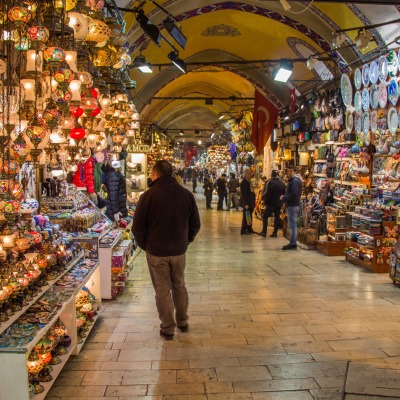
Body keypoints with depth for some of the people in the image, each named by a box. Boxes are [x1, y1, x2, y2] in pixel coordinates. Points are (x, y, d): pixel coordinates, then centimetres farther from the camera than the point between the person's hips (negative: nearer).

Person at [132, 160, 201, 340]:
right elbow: (195, 224, 3)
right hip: (179, 250, 4)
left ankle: (168, 328, 17)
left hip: (156, 251, -3)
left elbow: (138, 227, -10)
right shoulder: (186, 194, -3)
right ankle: (182, 321, 33)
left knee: (163, 290, 7)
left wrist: (145, 245, 6)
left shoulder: (148, 196, -14)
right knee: (179, 286, 20)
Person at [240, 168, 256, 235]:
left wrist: (253, 202, 16)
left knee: (250, 216, 14)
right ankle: (243, 231, 3)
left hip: (250, 202, 9)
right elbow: (243, 194, -21)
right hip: (247, 203, -9)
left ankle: (249, 229, 22)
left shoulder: (249, 181, 14)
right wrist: (245, 204, -24)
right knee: (246, 216, -4)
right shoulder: (244, 182, -16)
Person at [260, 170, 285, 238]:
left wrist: (266, 201, -7)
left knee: (265, 216, 0)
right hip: (279, 203, 6)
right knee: (277, 217, 10)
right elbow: (284, 193, 13)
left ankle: (264, 232, -8)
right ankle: (275, 232, 10)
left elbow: (268, 194, -16)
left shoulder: (271, 183, -14)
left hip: (272, 203, -6)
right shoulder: (282, 183, 8)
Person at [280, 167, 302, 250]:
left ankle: (293, 243, -8)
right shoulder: (293, 180, 20)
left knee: (292, 224, -9)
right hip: (293, 205, 11)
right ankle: (293, 243, 19)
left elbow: (294, 194, -22)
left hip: (292, 205, -11)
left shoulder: (295, 181, -14)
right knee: (292, 224, 14)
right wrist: (284, 197, 9)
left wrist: (284, 198, -12)